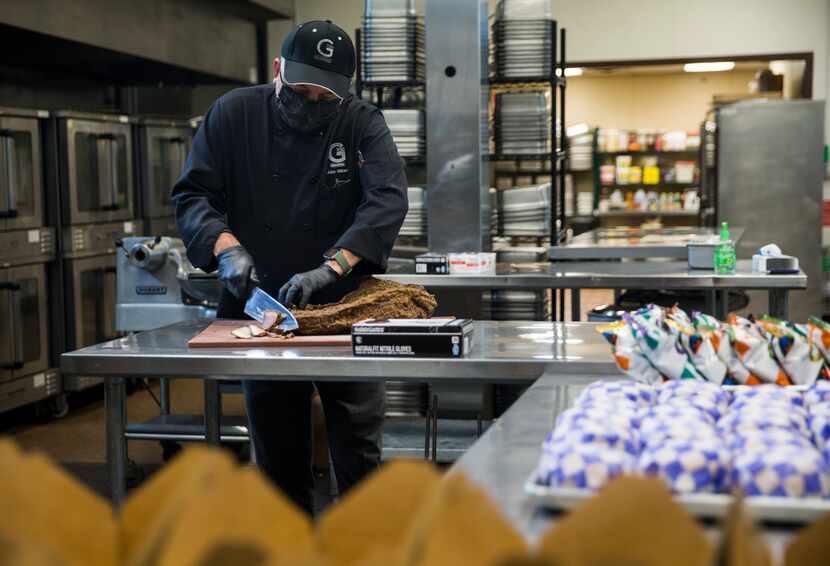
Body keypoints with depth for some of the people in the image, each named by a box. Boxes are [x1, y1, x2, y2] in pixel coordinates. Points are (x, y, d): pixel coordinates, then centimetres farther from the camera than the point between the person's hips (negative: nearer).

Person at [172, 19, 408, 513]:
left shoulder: (361, 124, -5)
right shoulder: (234, 114, -1)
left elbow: (388, 199, -19)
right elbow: (192, 195, -3)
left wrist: (332, 267, -32)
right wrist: (226, 246, -22)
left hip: (343, 310, -1)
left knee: (358, 450, 1)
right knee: (278, 453, 11)